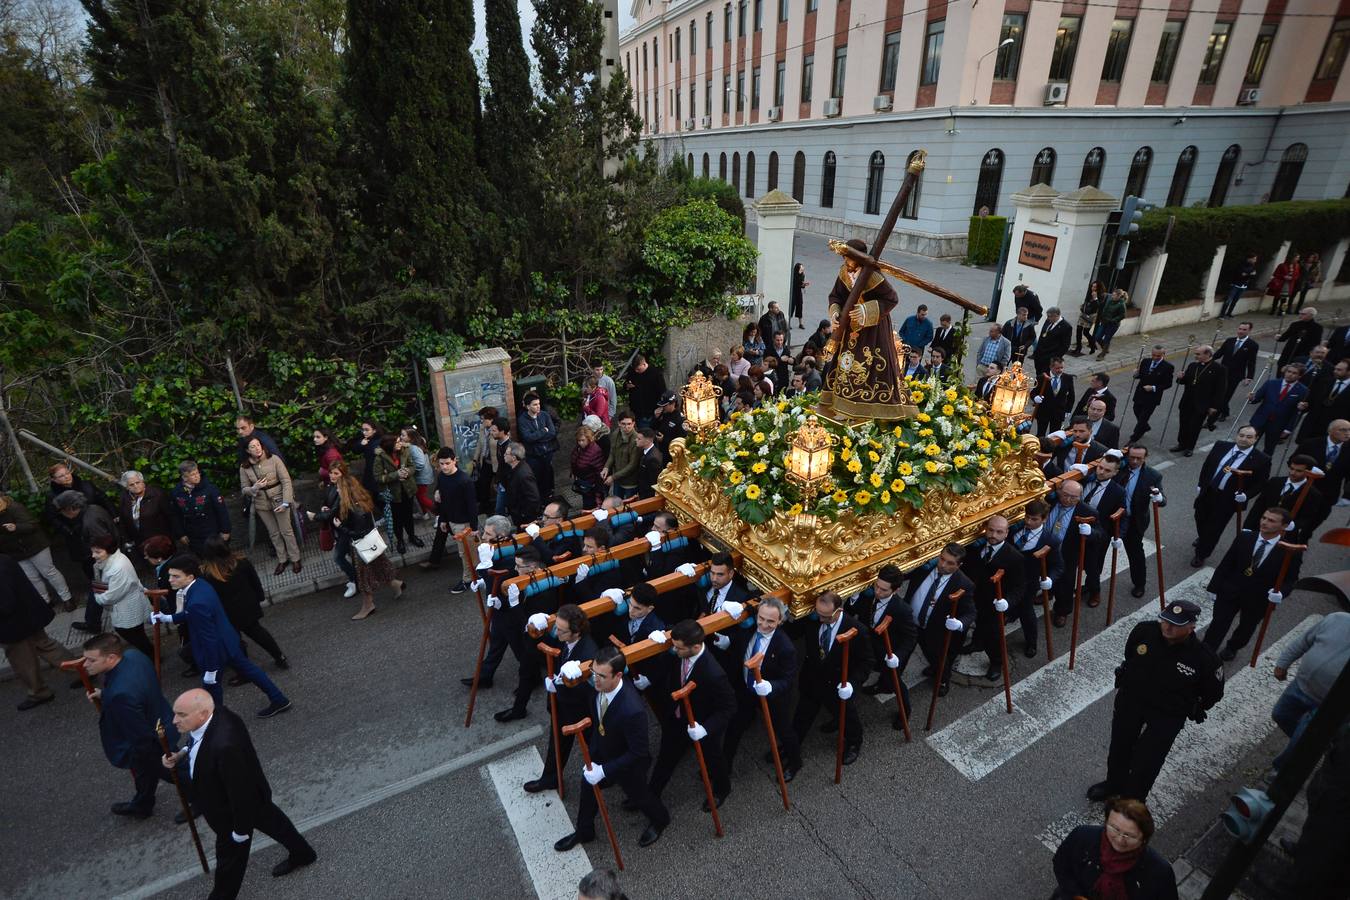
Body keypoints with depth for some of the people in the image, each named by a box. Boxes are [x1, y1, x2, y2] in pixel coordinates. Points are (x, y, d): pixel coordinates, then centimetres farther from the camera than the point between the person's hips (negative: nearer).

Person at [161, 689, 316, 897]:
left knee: (231, 856, 17)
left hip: (234, 810, -9)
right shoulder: (212, 714, -19)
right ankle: (303, 853, 54)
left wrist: (240, 830, -20)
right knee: (271, 820, 30)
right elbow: (203, 744, 7)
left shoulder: (225, 745, -44)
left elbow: (241, 792, -33)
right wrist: (182, 754, -10)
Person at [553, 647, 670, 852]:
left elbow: (638, 752, -31)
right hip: (600, 754, 5)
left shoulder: (633, 710, -45)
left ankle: (660, 820, 57)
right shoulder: (595, 687, -25)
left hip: (628, 765, -5)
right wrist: (590, 745, 6)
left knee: (638, 796, 24)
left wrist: (604, 770, -28)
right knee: (588, 789, 26)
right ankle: (583, 831, 56)